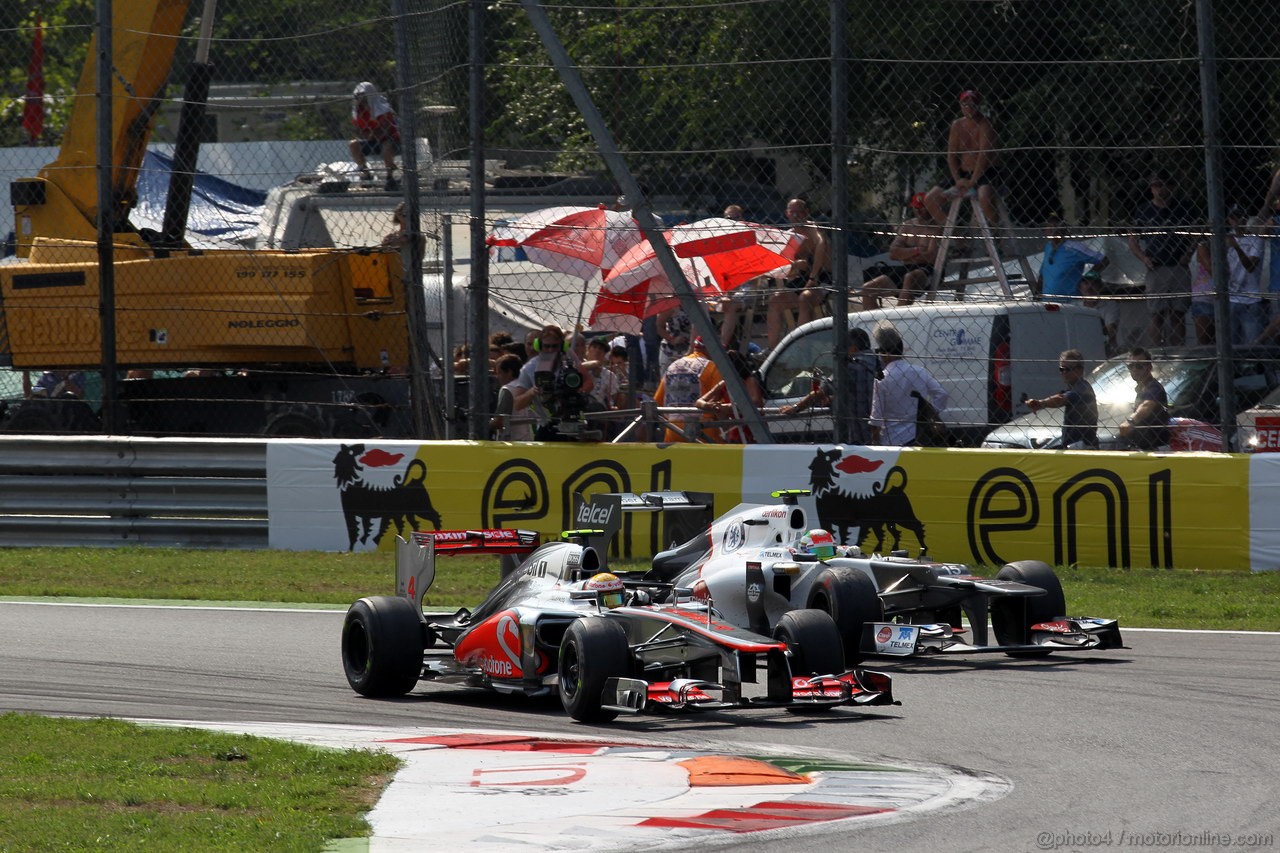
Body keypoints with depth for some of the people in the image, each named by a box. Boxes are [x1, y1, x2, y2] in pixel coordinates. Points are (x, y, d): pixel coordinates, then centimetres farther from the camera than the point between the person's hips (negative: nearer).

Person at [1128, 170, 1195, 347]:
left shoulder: (1182, 210, 9)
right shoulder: (1143, 211, 6)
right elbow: (1132, 240, 9)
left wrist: (1188, 253, -2)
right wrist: (1143, 258, -7)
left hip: (1179, 268, 2)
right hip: (1156, 269, -2)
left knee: (1178, 315, 2)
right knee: (1156, 315, -6)